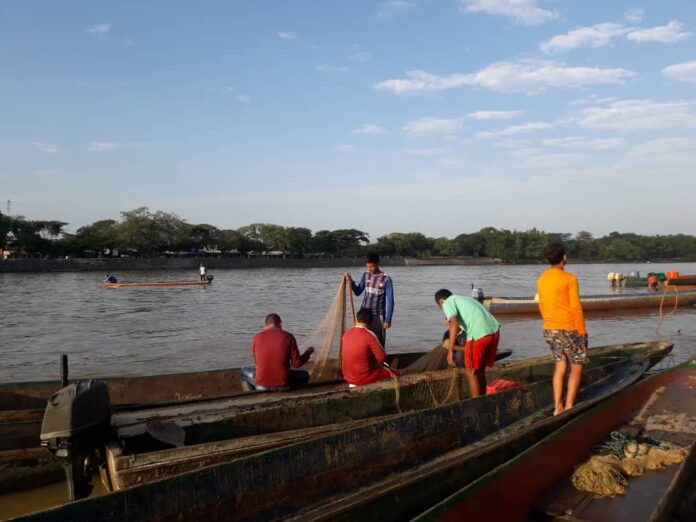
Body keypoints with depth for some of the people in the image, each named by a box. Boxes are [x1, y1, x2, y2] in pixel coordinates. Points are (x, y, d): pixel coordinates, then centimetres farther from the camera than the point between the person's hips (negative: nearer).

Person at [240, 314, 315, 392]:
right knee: (304, 375, 27)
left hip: (261, 385, 2)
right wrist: (308, 353, 17)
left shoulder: (256, 338, -1)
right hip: (283, 385, -1)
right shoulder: (288, 337, -5)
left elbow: (256, 362, 12)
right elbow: (297, 363, -3)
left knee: (245, 370, 32)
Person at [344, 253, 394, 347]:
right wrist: (351, 281, -6)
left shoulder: (386, 279, -12)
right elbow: (358, 292, 11)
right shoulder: (365, 275, 4)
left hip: (378, 316, -5)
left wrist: (388, 320, -14)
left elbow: (390, 301, -11)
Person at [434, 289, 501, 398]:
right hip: (494, 330, 8)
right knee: (480, 370, 20)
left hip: (479, 334, -8)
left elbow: (454, 324, -10)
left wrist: (450, 351, -11)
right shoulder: (465, 299, 30)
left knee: (470, 372, 8)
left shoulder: (448, 303, 6)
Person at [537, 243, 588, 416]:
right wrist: (582, 332, -7)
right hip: (569, 329, -6)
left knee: (560, 366, 14)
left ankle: (558, 407, 12)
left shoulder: (541, 279, 5)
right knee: (577, 367, 5)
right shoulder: (569, 279, -14)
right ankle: (569, 406, 0)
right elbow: (576, 308, -14)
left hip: (550, 330, 6)